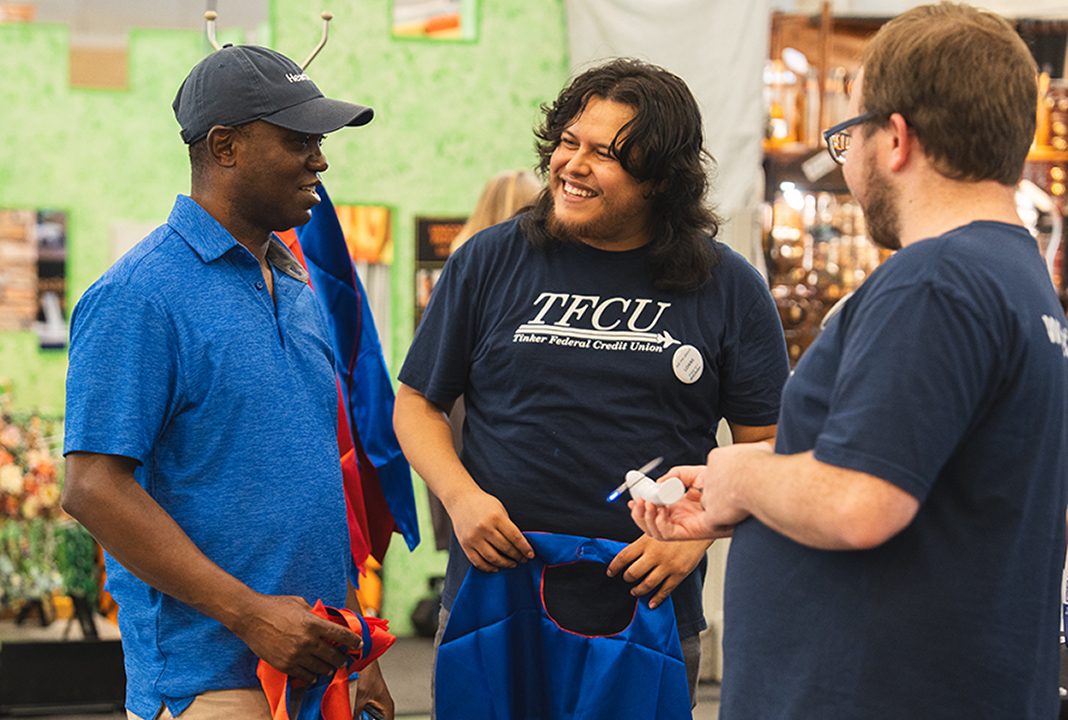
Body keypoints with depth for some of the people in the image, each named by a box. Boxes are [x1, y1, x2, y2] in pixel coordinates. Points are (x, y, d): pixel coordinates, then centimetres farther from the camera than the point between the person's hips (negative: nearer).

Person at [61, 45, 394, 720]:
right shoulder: (138, 294, -12)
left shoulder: (297, 286, 12)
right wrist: (250, 613, -20)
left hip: (315, 663, 7)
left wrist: (356, 651, 15)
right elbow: (94, 489, -17)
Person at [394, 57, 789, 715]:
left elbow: (767, 445, 3)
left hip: (653, 612, 0)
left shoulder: (729, 288, 0)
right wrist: (461, 497, -9)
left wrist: (698, 528, -12)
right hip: (492, 594, 0)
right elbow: (418, 403, 8)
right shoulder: (490, 262, 2)